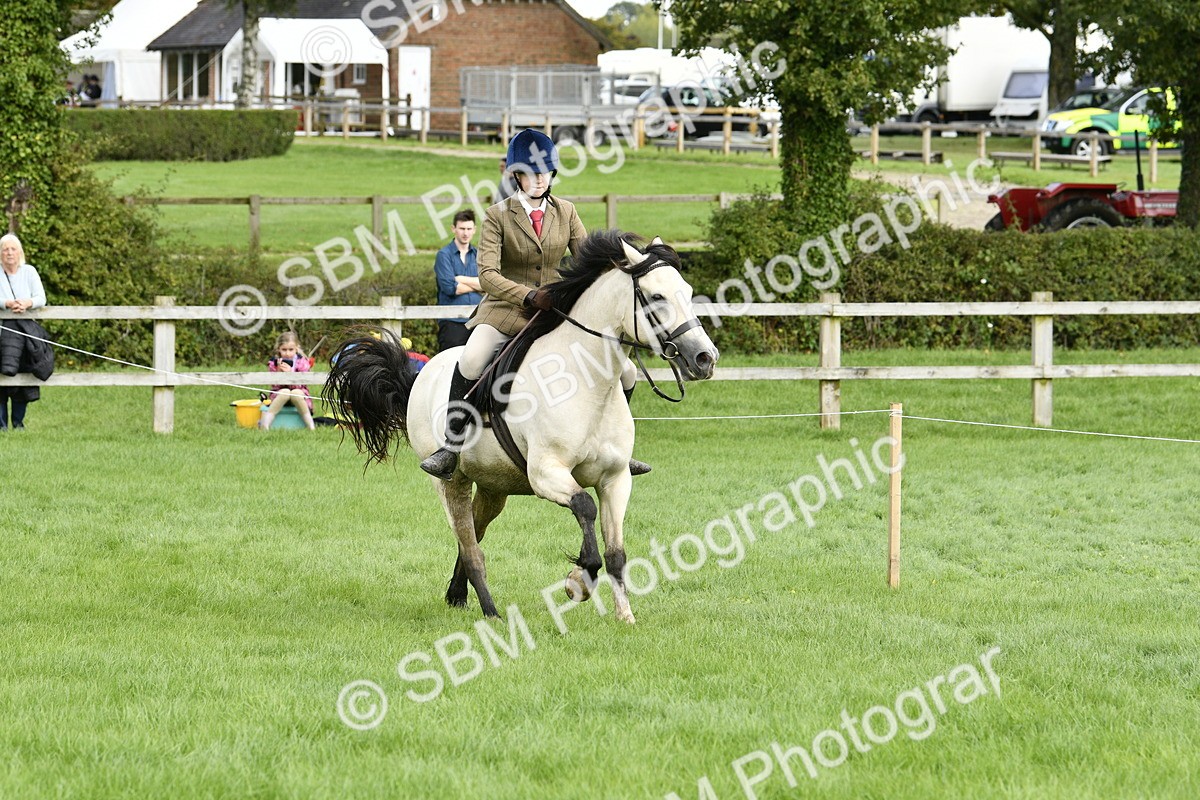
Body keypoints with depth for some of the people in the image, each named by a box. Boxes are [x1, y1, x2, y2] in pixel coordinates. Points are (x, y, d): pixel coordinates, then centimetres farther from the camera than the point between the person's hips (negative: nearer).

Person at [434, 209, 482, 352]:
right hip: (452, 322, -4)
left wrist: (461, 279, -7)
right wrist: (476, 284, 2)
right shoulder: (444, 255, 3)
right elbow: (450, 288, -10)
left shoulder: (478, 255, 15)